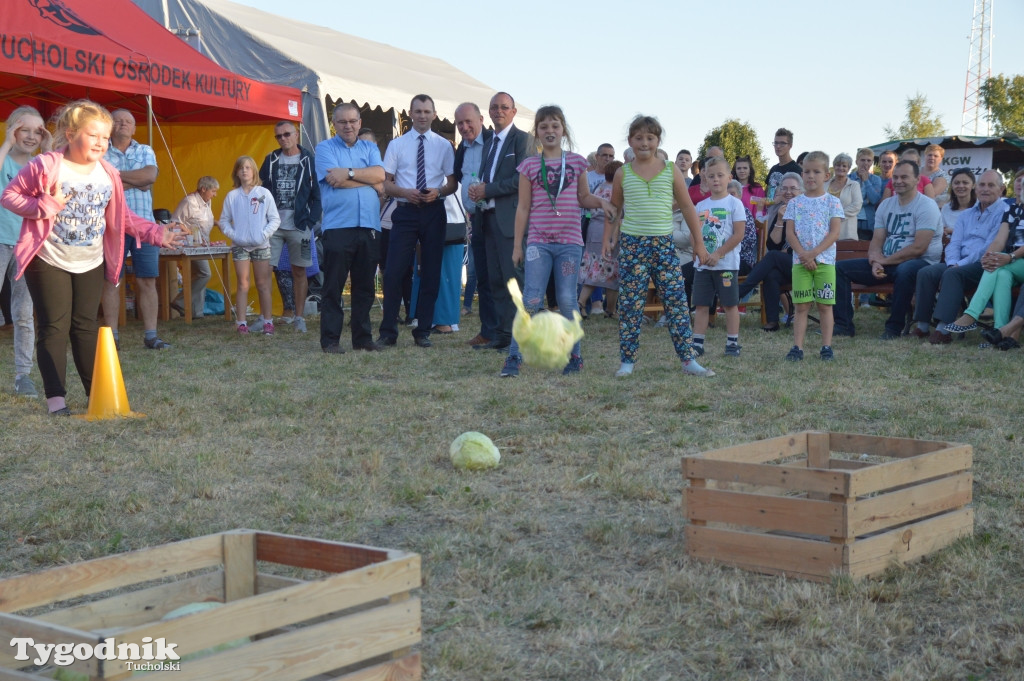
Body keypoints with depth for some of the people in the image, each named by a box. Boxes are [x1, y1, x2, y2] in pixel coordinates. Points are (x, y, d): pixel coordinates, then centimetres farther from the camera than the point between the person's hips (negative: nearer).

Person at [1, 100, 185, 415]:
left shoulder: (108, 174, 1)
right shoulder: (46, 166, -14)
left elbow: (121, 218, 9)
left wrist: (157, 233, -2)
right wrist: (46, 205, -24)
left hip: (91, 264, 4)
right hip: (48, 262, -4)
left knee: (86, 327, 11)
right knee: (54, 327, -3)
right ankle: (56, 398, -1)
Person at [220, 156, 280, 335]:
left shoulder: (264, 194, -2)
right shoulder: (232, 196, 2)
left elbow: (275, 219, 0)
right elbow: (224, 221, 9)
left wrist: (264, 234, -13)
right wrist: (232, 234, -8)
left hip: (261, 245, -1)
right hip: (239, 245, 1)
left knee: (263, 284, 6)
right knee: (243, 285, 1)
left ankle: (267, 320, 13)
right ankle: (241, 322, 2)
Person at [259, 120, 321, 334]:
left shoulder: (308, 160, 3)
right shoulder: (271, 161, 10)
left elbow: (317, 194, 2)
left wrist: (311, 220, -8)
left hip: (299, 226, -2)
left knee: (299, 271, 4)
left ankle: (299, 317, 11)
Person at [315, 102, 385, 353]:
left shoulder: (370, 148, 16)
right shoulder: (325, 148, 6)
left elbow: (380, 174, -3)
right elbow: (334, 180, -11)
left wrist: (350, 173, -11)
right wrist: (368, 178, -2)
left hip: (369, 227, 4)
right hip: (337, 227, -4)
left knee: (365, 287, 8)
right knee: (333, 287, -3)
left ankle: (363, 338, 15)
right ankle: (330, 340, 2)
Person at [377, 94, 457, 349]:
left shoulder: (444, 145, 6)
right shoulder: (397, 145, 6)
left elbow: (453, 183, 7)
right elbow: (386, 183, 4)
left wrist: (438, 191, -14)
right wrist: (405, 192, -14)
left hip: (433, 212, 1)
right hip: (405, 211, -1)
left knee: (431, 273, 5)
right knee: (394, 271, -6)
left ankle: (423, 332, 15)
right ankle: (388, 332, 4)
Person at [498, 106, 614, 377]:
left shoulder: (577, 162, 7)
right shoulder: (529, 166, 5)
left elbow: (583, 197, 16)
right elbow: (523, 208, 6)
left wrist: (601, 202, -6)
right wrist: (517, 244, 4)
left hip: (569, 242, 1)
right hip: (538, 242, -1)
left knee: (567, 300, 1)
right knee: (531, 300, -7)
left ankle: (574, 357, 13)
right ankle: (514, 358, -3)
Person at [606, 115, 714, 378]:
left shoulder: (671, 171, 4)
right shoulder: (623, 173, 4)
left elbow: (687, 207, 8)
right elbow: (614, 208, 15)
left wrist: (699, 242, 8)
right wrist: (608, 238, 6)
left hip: (664, 244, 0)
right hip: (632, 244, 0)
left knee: (677, 301, -1)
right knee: (630, 304, 1)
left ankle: (688, 359, 5)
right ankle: (627, 361, 9)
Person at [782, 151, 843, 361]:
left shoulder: (832, 202, 3)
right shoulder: (795, 203, 8)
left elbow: (835, 232, -6)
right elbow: (790, 233, 2)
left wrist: (814, 253, -15)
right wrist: (803, 254, -13)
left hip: (825, 260, -1)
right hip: (800, 260, 1)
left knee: (825, 305, 2)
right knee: (801, 306, 1)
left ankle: (826, 346, 6)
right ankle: (797, 347, 1)